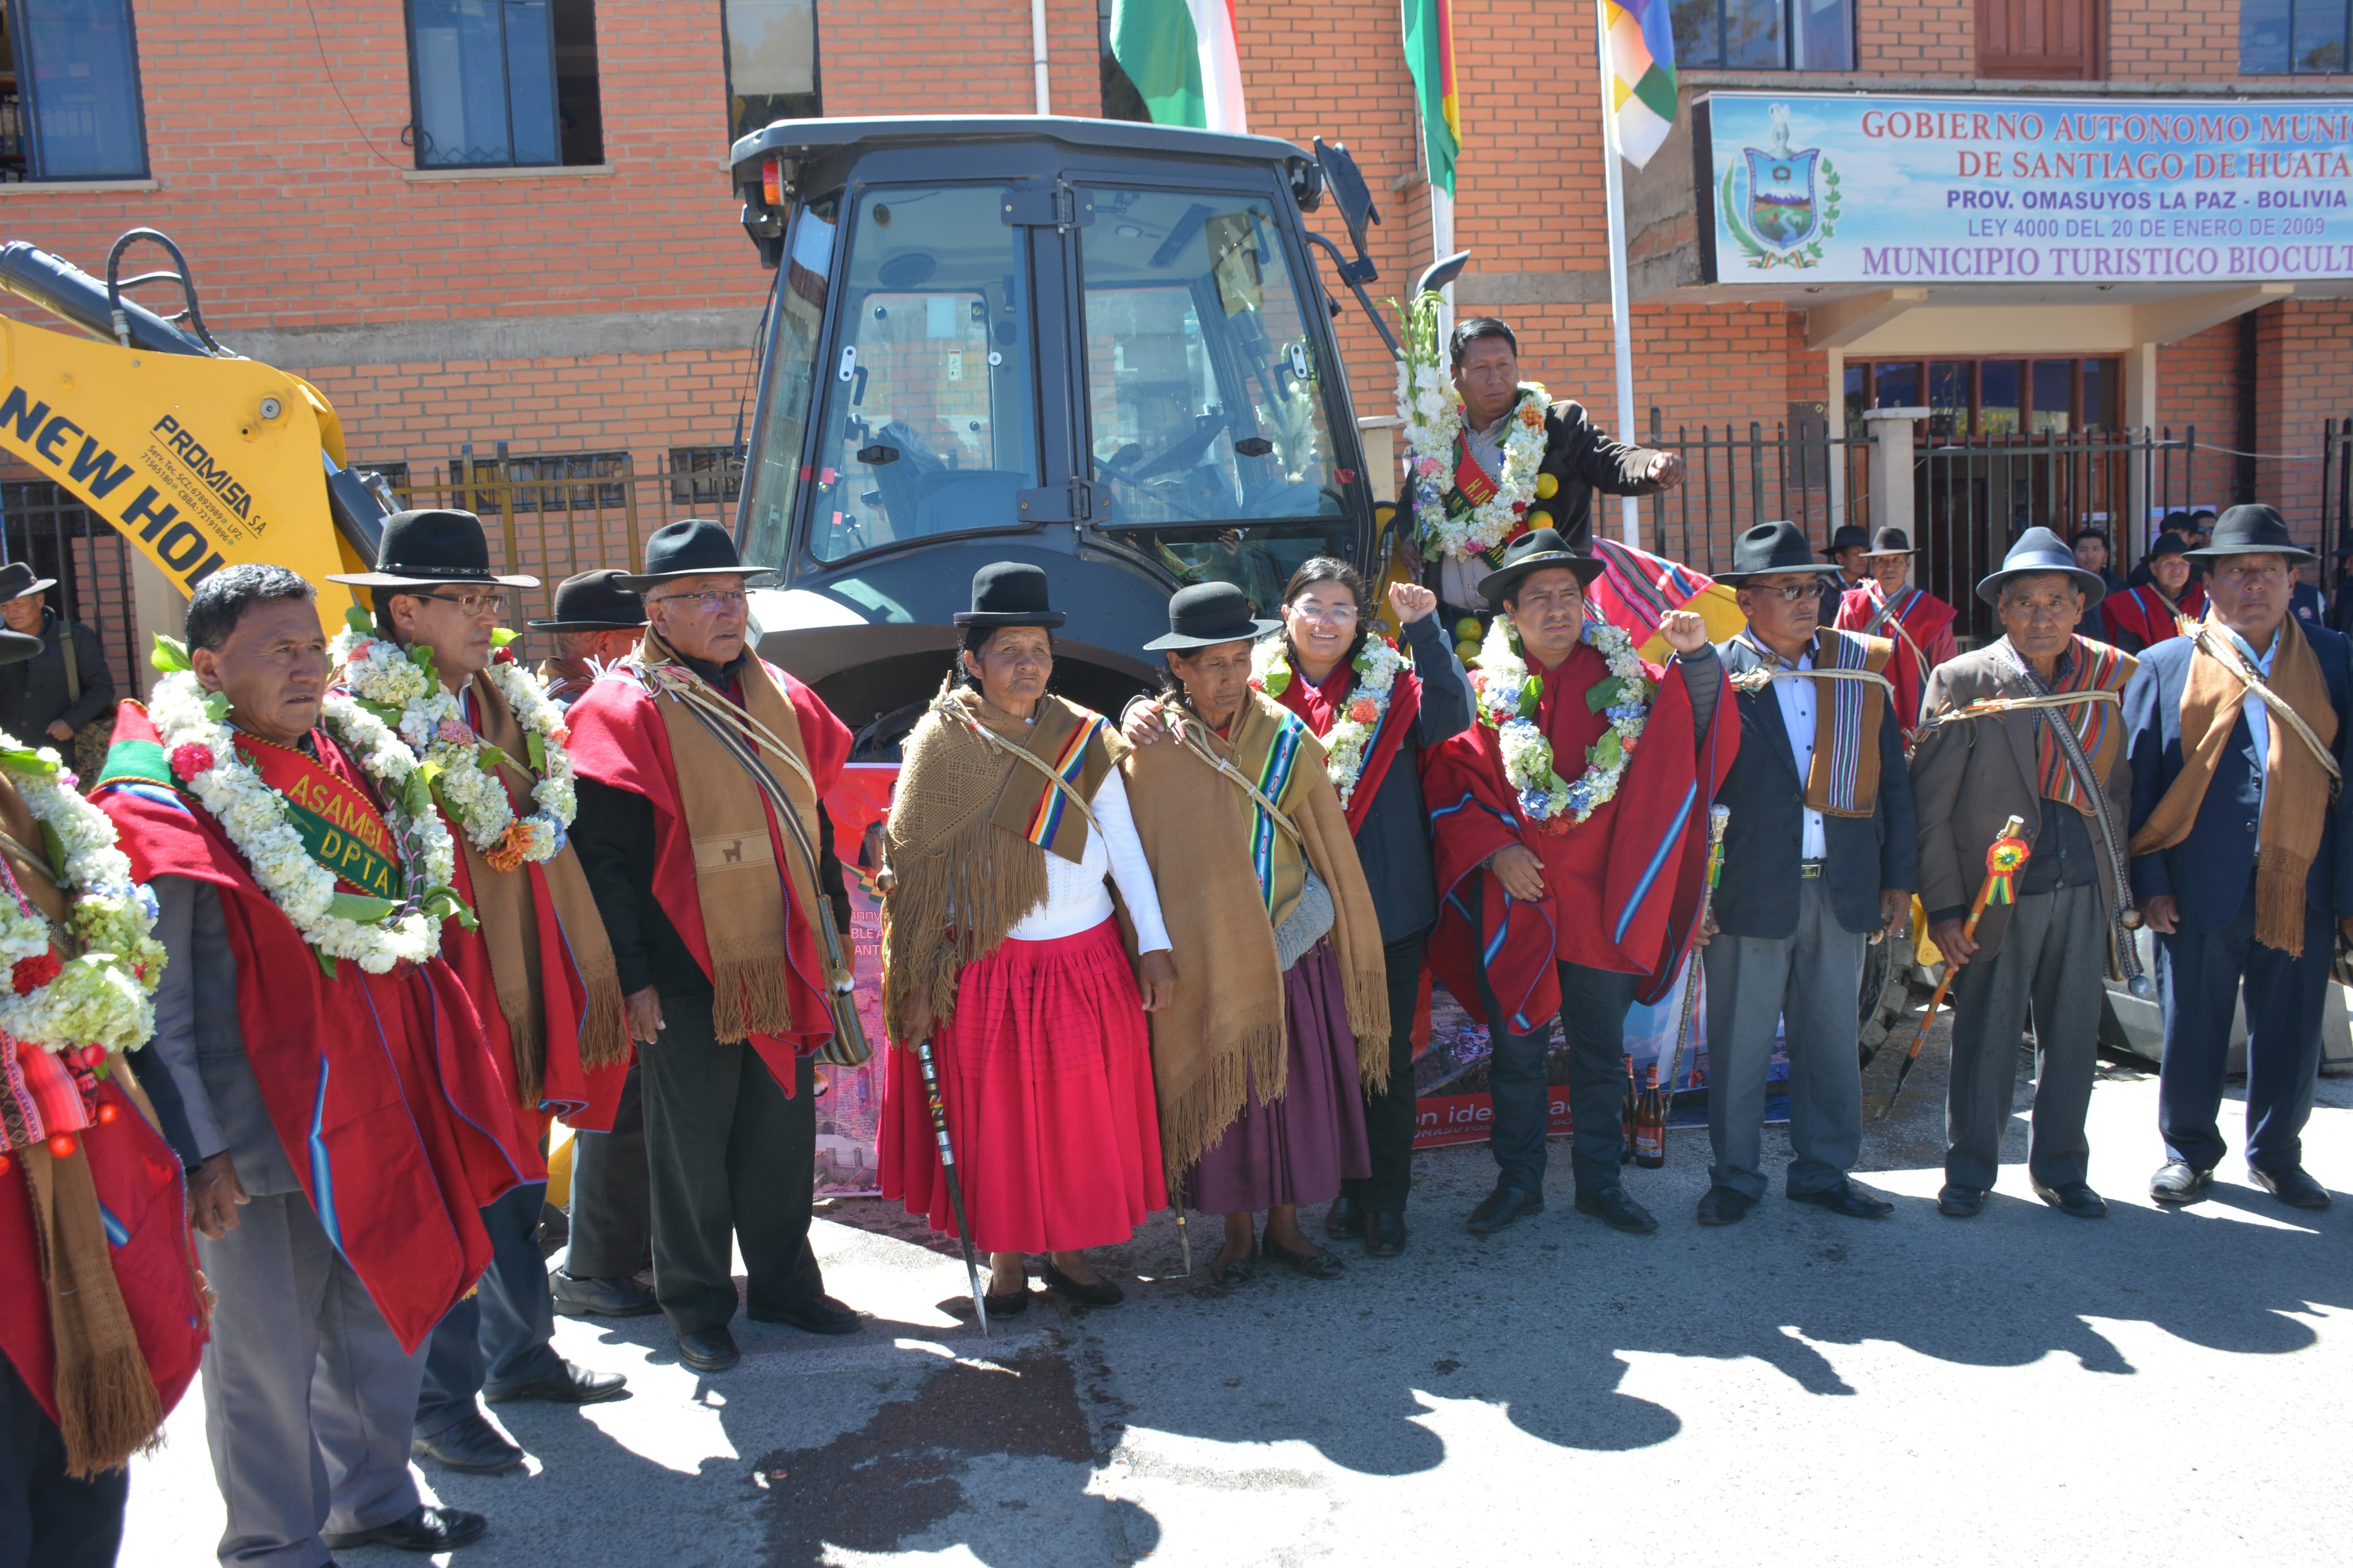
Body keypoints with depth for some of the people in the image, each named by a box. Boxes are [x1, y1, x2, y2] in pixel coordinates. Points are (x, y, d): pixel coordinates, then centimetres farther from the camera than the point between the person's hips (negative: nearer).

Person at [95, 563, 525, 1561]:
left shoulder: (351, 757, 9)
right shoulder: (163, 792, -12)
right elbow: (154, 995, -13)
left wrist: (431, 1082, 18)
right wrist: (200, 1146, -15)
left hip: (377, 1101, 7)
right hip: (259, 1130, -7)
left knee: (391, 1308, 18)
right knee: (266, 1348, 7)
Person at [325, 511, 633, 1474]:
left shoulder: (511, 702, 11)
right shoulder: (366, 715, -13)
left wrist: (585, 971, 14)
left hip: (522, 977, 7)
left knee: (517, 1182, 19)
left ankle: (520, 1357, 36)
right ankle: (439, 1405, 16)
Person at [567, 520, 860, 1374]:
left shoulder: (780, 697, 10)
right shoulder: (625, 710, -9)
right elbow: (604, 855, -12)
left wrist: (829, 920, 15)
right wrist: (633, 975, -14)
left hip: (781, 962, 6)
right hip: (687, 972, -6)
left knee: (784, 1127, 14)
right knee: (693, 1141, 7)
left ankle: (783, 1280, 31)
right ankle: (696, 1305, 24)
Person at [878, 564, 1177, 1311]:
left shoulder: (1085, 738, 2)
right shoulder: (942, 745, -4)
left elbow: (1124, 845, 2)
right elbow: (919, 870, -3)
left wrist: (1155, 946, -4)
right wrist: (917, 982, -5)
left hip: (1088, 962, 2)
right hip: (988, 966, -2)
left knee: (1084, 1116, 10)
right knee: (996, 1117, 8)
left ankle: (1071, 1250, 28)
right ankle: (1005, 1257, 25)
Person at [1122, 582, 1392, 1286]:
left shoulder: (1286, 737, -1)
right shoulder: (1152, 747, -4)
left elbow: (1328, 844, 5)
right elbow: (1140, 857, 2)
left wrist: (1332, 925, 5)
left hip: (1291, 944, 2)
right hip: (1203, 953, -1)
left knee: (1293, 1084, 8)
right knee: (1221, 1090, 5)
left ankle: (1285, 1226, 25)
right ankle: (1238, 1232, 23)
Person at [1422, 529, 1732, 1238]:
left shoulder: (1626, 678, 4)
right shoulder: (1487, 691, 0)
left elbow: (1699, 733, -5)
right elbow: (1447, 782, 0)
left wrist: (1697, 659, -21)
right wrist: (1493, 847, -12)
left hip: (1604, 900, 1)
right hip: (1514, 900, -1)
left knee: (1601, 1051, 11)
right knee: (1517, 1047, 8)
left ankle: (1600, 1180, 27)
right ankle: (1518, 1180, 24)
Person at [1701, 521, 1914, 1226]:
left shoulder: (1861, 665, 7)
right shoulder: (1714, 671, -4)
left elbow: (1891, 776, 10)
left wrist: (1898, 877, 8)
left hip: (1843, 889, 4)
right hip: (1750, 891, -3)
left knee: (1832, 1038, 14)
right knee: (1739, 1042, 7)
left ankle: (1824, 1171, 29)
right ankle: (1735, 1175, 23)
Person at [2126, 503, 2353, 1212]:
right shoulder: (2166, 666, 1)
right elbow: (2138, 782, 0)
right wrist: (2150, 883, -5)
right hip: (2201, 889, -1)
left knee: (2291, 1033, 12)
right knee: (2193, 1030, 9)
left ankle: (2276, 1154, 32)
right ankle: (2189, 1151, 28)